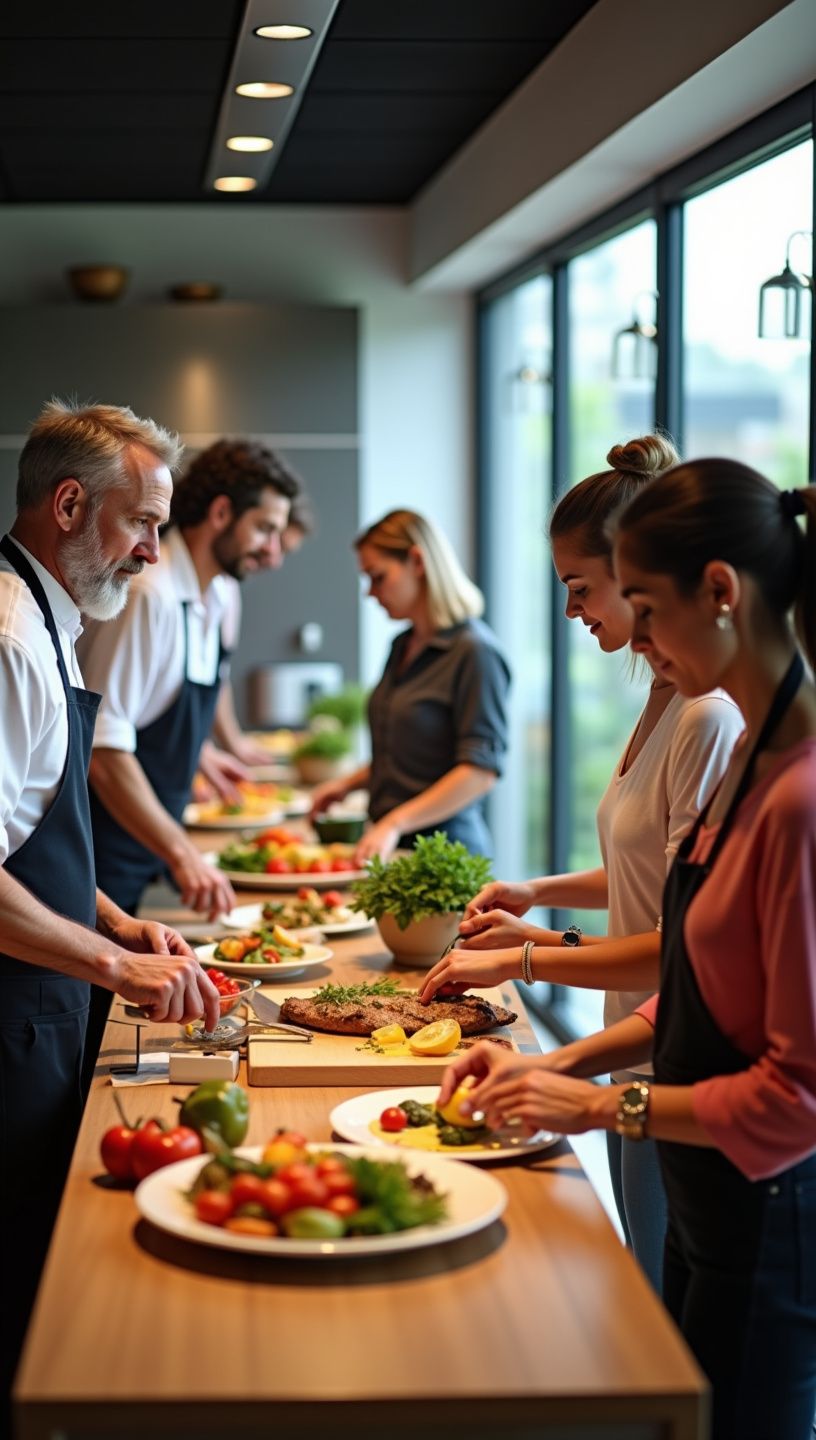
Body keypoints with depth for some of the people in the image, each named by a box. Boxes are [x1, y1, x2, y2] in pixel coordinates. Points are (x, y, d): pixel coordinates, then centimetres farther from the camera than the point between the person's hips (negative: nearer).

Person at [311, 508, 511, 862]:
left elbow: (481, 770, -17)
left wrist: (395, 823, -22)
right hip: (392, 846, 7)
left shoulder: (474, 651, -11)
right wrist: (349, 782, 12)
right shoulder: (403, 647, 15)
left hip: (440, 847, -7)